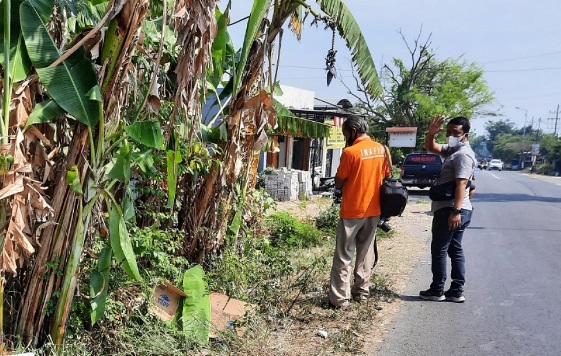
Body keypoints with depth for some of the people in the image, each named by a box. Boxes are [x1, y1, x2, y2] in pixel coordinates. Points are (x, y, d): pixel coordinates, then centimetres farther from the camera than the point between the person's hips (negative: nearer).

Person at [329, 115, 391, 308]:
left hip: (352, 211, -6)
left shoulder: (350, 152, -16)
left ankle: (340, 298, 3)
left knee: (343, 256, 1)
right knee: (366, 252, 16)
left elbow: (338, 184, -10)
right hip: (373, 210, 7)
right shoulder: (382, 149, 4)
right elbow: (387, 177, 12)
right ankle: (362, 291, 23)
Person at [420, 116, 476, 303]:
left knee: (439, 250, -1)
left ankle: (437, 291, 8)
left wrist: (456, 211, -30)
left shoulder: (463, 154, -15)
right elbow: (430, 147, 24)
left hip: (450, 210, -10)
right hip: (451, 210, 10)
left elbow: (461, 184, -24)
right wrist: (431, 133, 3)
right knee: (455, 250, 11)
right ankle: (456, 292, 16)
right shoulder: (452, 150, 16)